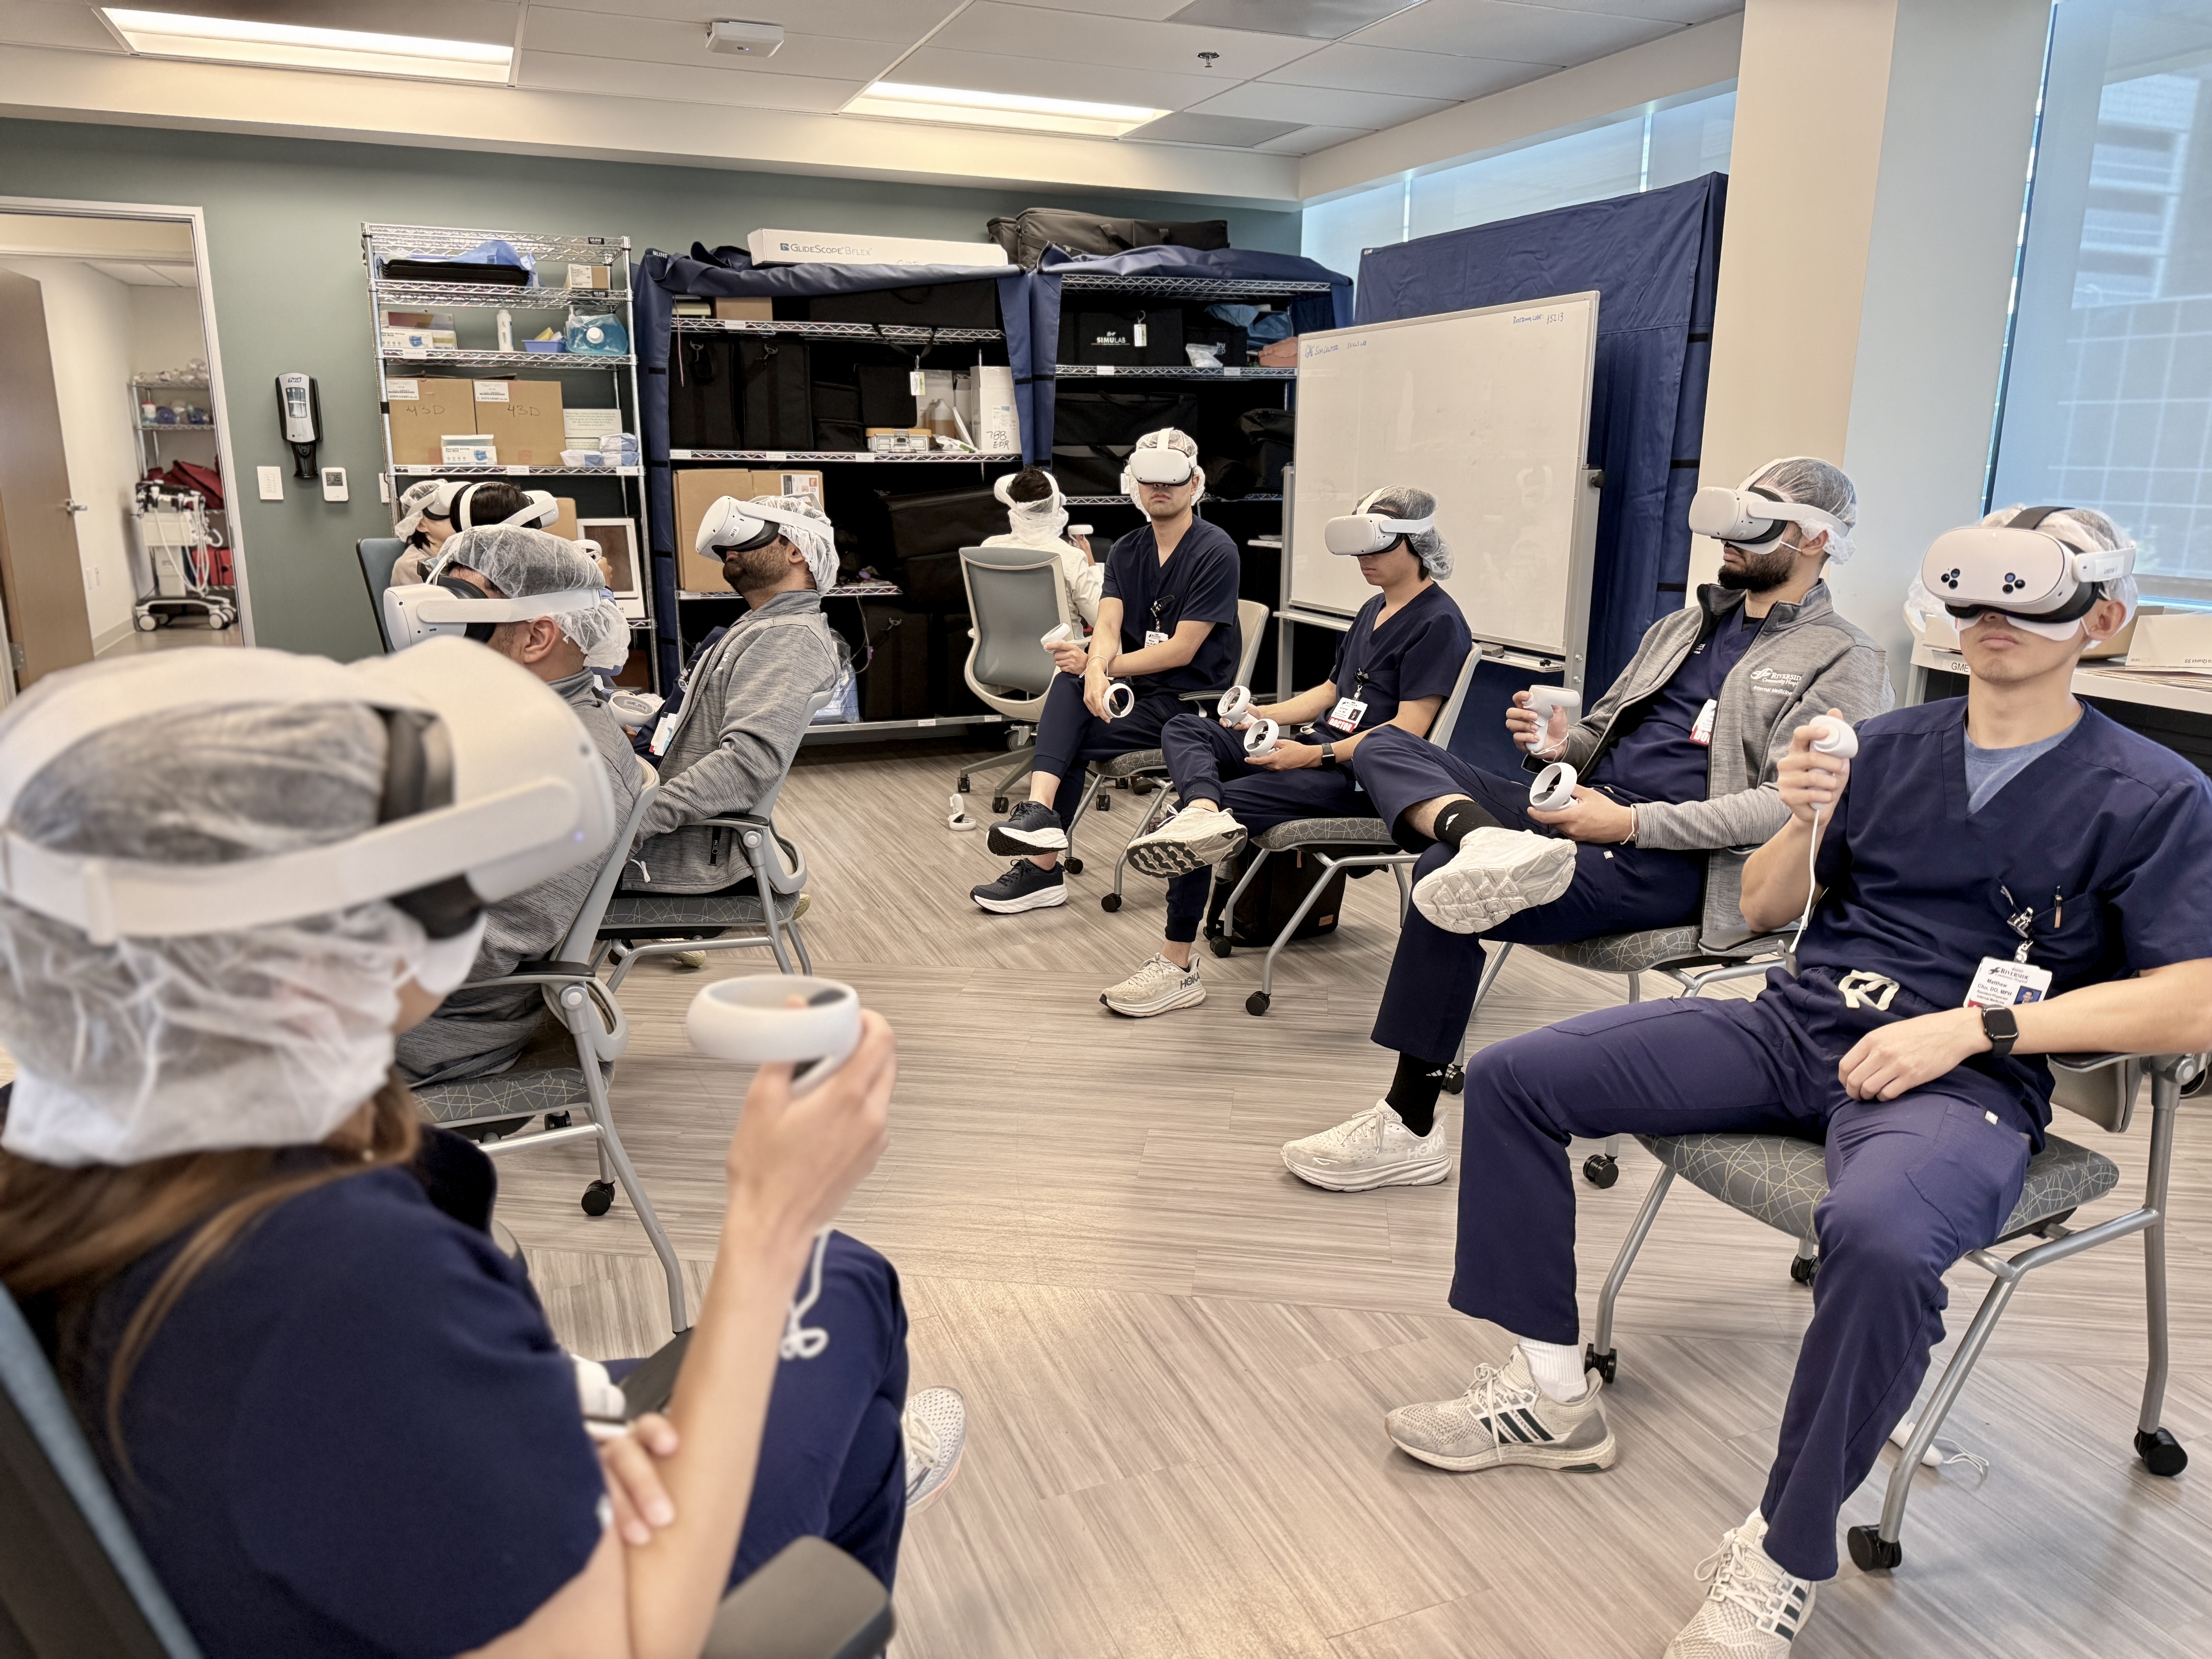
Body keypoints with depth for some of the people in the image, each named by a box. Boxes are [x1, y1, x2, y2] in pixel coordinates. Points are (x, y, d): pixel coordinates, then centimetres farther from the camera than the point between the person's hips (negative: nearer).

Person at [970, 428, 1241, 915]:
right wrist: (1095, 670, -28)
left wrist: (1098, 665, -13)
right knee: (1068, 684, -24)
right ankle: (1040, 811, -34)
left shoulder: (1215, 552, -10)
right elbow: (1107, 625, -4)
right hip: (1138, 690, 6)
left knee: (1074, 741, -21)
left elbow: (1182, 650, -15)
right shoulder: (1125, 552, 10)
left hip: (1192, 699, -6)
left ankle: (1043, 867, -12)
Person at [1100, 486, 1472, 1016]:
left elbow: (1409, 730, -17)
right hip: (1321, 749, 10)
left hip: (1362, 774, -10)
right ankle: (1203, 815, -40)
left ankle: (1177, 968, -19)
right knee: (1183, 729, -4)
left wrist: (1318, 756, -22)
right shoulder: (1374, 610, 21)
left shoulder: (1437, 623, -9)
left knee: (1232, 799, -25)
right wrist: (1266, 714, 9)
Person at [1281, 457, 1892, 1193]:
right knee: (1387, 746, -8)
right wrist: (1558, 740, 3)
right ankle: (1487, 846, -40)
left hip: (1668, 859, -8)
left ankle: (1409, 1131, -17)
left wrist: (1630, 824, -20)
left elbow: (1788, 805, -13)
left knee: (1444, 881, -28)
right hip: (1582, 812, 8)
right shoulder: (1680, 628, 25)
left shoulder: (1844, 663, 1)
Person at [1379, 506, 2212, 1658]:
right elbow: (1764, 912, 17)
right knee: (1512, 1079, -8)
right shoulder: (1888, 747, 14)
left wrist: (1971, 1026, -15)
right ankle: (1551, 1391, 1)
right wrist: (1805, 823, -5)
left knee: (1880, 1239, -40)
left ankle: (1783, 1560, -17)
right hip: (1797, 1025, 5)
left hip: (1965, 1081, -5)